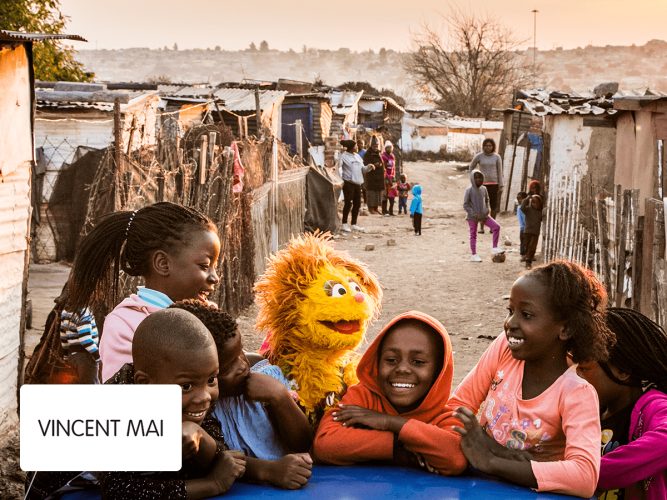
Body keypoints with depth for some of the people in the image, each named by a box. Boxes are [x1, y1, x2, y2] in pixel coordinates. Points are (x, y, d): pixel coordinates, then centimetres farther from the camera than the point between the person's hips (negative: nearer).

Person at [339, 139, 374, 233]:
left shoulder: (357, 156, 18)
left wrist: (368, 167, 2)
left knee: (357, 204, 8)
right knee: (348, 203, -7)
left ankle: (354, 224, 18)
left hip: (357, 183, 7)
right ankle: (344, 224, 2)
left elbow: (362, 169, 20)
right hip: (348, 183, -7)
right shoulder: (343, 156, -6)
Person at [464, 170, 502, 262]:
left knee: (496, 227, -9)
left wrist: (487, 210, 4)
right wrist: (474, 214, -18)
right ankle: (474, 255, 14)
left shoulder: (483, 189, 4)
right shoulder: (469, 190, -12)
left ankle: (494, 248, -1)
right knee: (473, 235, 3)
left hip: (483, 215, 5)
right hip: (472, 217, -5)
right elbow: (465, 204, -12)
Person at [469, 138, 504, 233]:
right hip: (482, 184, -1)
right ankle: (481, 227, 0)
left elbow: (500, 172, 3)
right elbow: (471, 168, 13)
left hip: (494, 184, 1)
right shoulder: (479, 156, 0)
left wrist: (501, 186, -2)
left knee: (494, 206, 3)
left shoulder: (497, 157, 1)